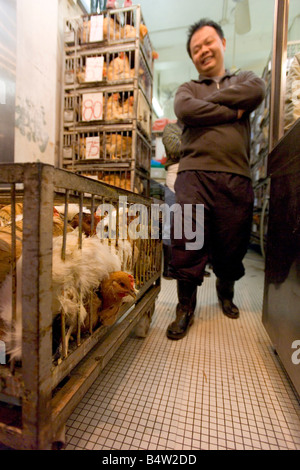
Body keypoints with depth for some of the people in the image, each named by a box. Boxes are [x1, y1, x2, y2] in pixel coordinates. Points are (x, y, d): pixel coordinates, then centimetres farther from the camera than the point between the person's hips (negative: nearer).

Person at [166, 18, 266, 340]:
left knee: (232, 248, 6)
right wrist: (233, 112, 1)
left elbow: (256, 92, 0)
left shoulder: (244, 79, 26)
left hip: (236, 178, 2)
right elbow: (185, 110, -2)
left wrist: (207, 102, 2)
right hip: (194, 174, -1)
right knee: (187, 245, -10)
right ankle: (185, 308, 10)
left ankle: (225, 292, 35)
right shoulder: (187, 88, 23)